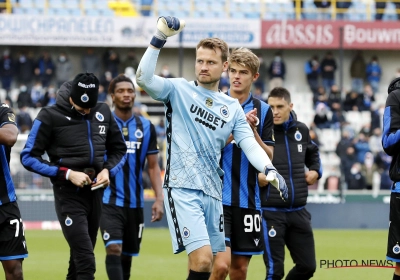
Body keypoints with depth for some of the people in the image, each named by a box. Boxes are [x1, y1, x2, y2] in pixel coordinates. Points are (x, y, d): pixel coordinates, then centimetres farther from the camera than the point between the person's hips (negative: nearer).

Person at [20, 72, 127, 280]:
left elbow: (119, 149, 19)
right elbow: (29, 157, -7)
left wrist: (108, 170, -3)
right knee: (86, 262, -16)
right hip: (69, 194, -5)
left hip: (95, 191, 5)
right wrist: (67, 173, -16)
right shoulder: (50, 116, -7)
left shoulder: (103, 113, 7)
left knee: (79, 259, 12)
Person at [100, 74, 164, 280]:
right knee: (114, 249, -18)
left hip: (135, 203, 4)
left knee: (127, 255, 11)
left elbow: (153, 167, 9)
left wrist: (159, 199, 0)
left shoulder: (146, 127, 5)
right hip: (109, 201, -4)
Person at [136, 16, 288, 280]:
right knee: (202, 259, -18)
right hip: (182, 188, -5)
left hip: (212, 192, 5)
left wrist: (270, 170, -14)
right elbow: (144, 78, -15)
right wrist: (160, 38, -25)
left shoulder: (233, 107, 14)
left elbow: (250, 145, 6)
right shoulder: (179, 89, 2)